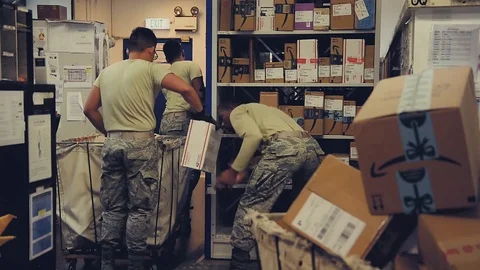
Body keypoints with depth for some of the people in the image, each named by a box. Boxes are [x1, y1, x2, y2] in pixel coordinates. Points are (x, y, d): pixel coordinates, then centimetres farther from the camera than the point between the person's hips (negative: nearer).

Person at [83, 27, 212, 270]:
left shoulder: (107, 72, 14)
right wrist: (200, 113, 0)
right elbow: (185, 89, -14)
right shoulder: (150, 68, -3)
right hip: (140, 143, -5)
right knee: (140, 206, 3)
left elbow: (89, 109, 15)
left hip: (112, 144, 5)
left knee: (112, 206, 12)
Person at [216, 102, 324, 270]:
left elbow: (254, 136, -4)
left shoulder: (237, 112, 17)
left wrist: (234, 170, 0)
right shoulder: (260, 110, 41)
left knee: (251, 206, -1)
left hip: (284, 147, -8)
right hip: (312, 147, 8)